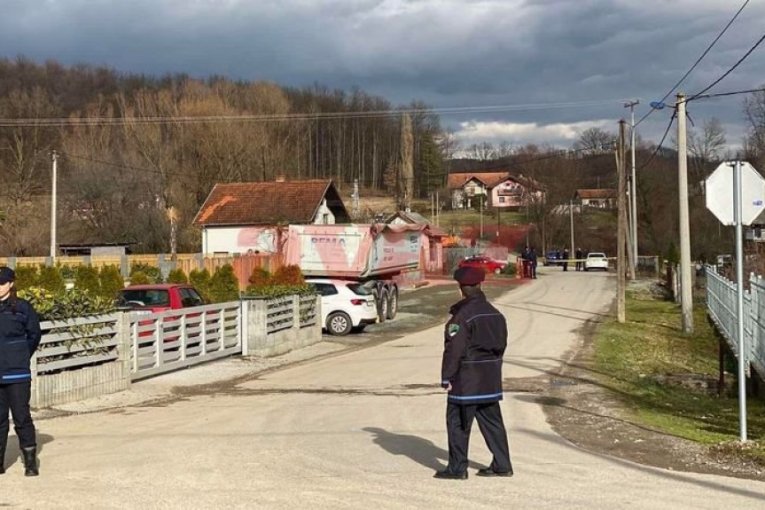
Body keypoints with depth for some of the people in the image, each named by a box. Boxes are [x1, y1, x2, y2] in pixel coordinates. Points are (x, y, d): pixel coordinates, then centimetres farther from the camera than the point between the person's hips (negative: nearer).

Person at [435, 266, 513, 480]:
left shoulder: (462, 316, -16)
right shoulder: (495, 314, 9)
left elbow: (454, 350, -17)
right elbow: (501, 344, 15)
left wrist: (447, 378, -11)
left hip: (466, 379, -8)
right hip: (491, 379, 8)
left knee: (457, 423, 2)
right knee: (491, 421, 14)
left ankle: (457, 468, 5)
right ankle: (502, 464, 17)